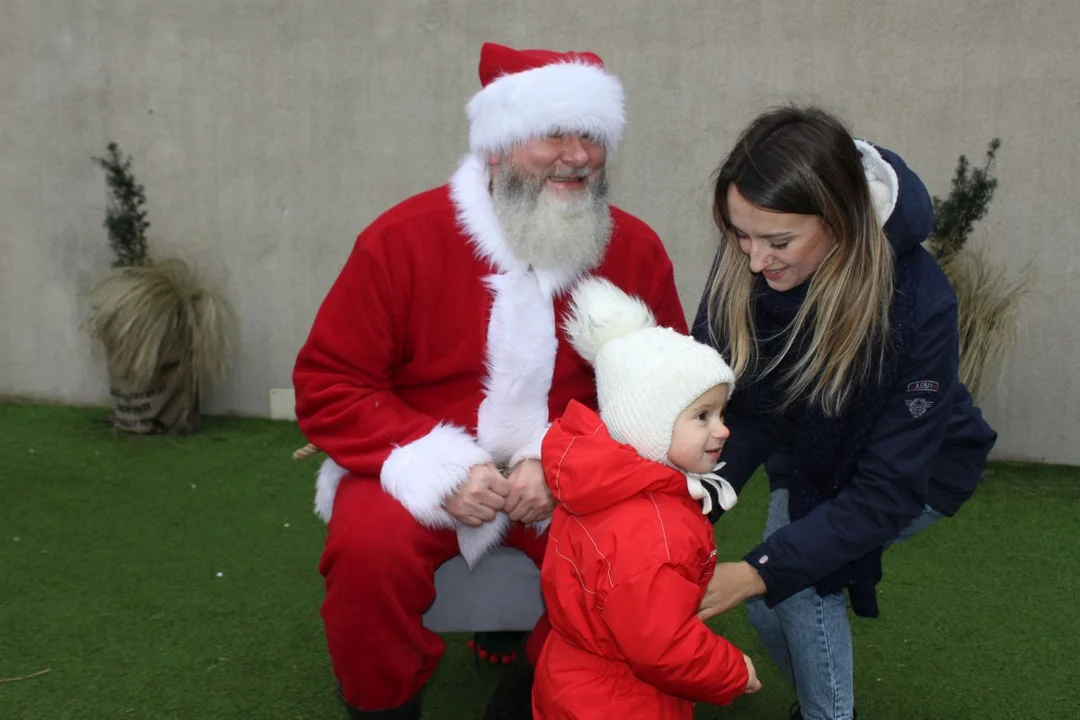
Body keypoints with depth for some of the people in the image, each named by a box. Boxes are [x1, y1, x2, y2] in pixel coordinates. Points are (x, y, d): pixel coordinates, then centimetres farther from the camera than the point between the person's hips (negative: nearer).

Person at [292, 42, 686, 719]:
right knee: (371, 546, -29)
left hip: (567, 477, 2)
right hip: (421, 468, -1)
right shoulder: (404, 237, -12)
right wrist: (439, 470, -20)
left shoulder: (637, 250, -6)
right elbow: (327, 385, -8)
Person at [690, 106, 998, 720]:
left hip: (921, 468, -4)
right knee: (770, 611, 5)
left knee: (798, 577, -22)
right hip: (808, 452, 4)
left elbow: (887, 491, -34)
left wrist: (760, 571, -40)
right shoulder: (745, 266, -26)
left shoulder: (917, 303, -37)